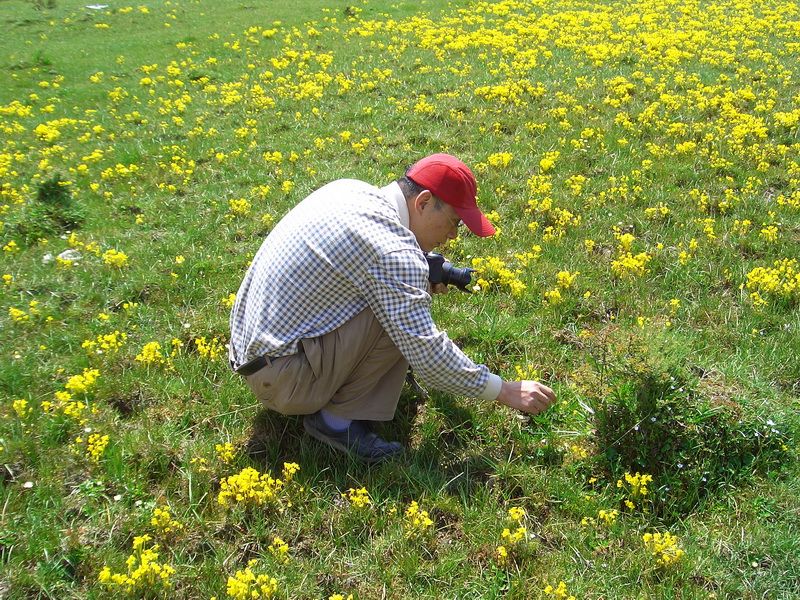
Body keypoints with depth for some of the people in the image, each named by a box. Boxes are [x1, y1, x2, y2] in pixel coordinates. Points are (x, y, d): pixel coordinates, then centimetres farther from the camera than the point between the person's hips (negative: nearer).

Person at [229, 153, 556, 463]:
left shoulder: (351, 188, 3)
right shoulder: (393, 249, -23)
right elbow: (426, 353, -22)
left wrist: (417, 283, 8)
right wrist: (506, 391, -11)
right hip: (281, 377, -9)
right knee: (401, 318, -17)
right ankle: (338, 419, -5)